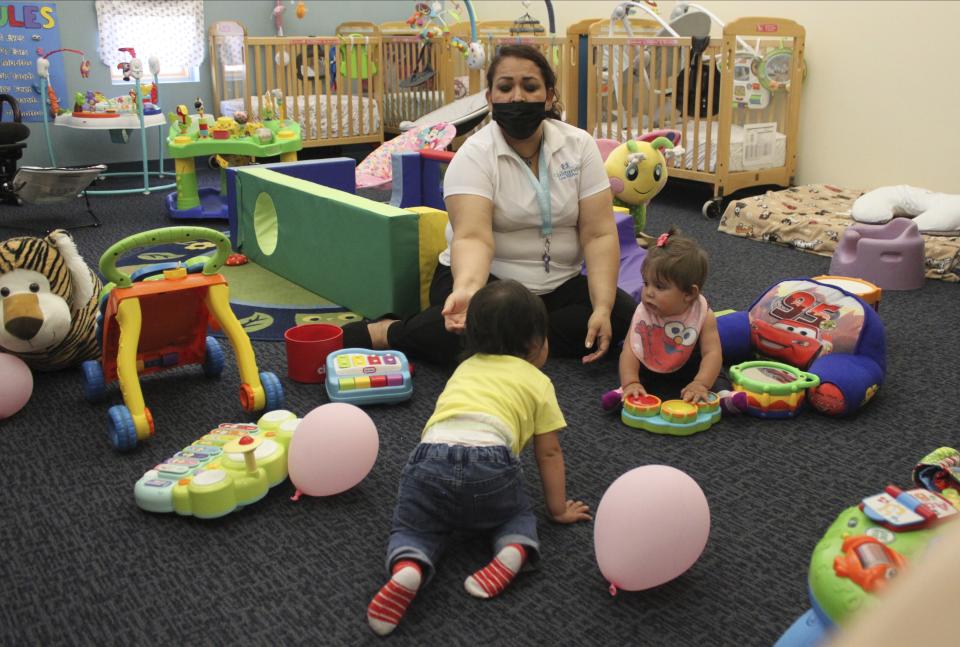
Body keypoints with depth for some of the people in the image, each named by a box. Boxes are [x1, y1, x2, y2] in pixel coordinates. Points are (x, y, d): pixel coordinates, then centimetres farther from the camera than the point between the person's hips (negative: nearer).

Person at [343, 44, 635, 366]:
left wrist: (602, 307, -22)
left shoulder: (579, 145, -5)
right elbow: (473, 237, -28)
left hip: (559, 286, 5)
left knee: (623, 314, -22)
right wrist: (466, 289, -49)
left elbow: (599, 233, -9)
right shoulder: (475, 154, -14)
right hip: (487, 277, -4)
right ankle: (379, 333, -11)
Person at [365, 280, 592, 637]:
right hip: (491, 466, -1)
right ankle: (514, 550, -5)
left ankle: (408, 568, -13)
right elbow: (549, 453, 23)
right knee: (518, 512, 28)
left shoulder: (465, 368, 33)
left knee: (413, 526, 20)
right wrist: (559, 509, 32)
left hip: (431, 460, 1)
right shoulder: (537, 381, 22)